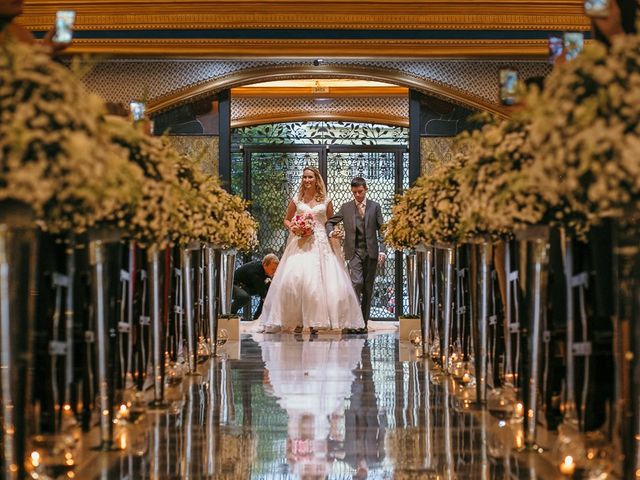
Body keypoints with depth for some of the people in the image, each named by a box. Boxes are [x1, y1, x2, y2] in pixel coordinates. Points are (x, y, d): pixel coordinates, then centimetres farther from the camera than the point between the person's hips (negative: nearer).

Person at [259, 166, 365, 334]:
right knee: (295, 278, -13)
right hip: (300, 243, 0)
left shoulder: (325, 200, 7)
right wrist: (292, 228, -4)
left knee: (317, 280, -7)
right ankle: (298, 320, -7)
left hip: (320, 243, 0)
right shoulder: (296, 199, 8)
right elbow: (286, 220, 16)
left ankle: (314, 322, -2)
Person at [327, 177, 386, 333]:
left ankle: (364, 322, 11)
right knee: (357, 282, -19)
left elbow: (381, 230, 6)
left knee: (368, 288, 4)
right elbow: (330, 222, 14)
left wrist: (382, 250, -4)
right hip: (354, 251, -1)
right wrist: (331, 233, -9)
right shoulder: (346, 208, 8)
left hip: (371, 252, 1)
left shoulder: (375, 206, 7)